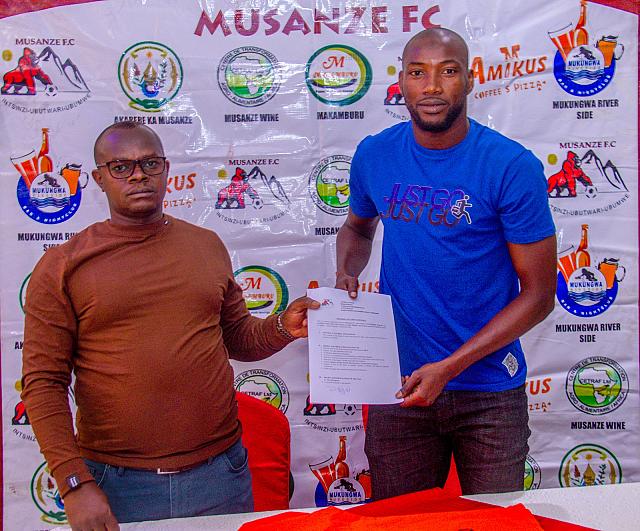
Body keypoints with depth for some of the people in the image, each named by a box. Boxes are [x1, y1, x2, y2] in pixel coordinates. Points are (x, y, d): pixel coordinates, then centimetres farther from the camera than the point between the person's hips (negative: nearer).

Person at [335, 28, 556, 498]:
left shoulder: (512, 166, -14)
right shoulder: (374, 155, -2)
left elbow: (540, 294, -11)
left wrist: (449, 367, -18)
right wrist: (345, 276, -4)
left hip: (490, 392, -2)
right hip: (398, 386, 3)